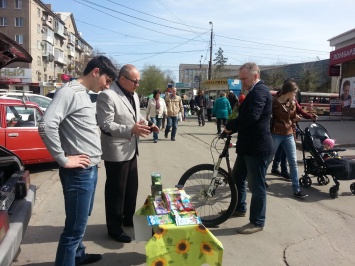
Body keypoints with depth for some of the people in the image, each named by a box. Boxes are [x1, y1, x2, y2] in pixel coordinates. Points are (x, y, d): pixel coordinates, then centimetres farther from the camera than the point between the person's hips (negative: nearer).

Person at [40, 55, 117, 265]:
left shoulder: (84, 94, 13)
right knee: (75, 227, 1)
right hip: (79, 172, -10)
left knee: (81, 221, 25)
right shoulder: (69, 92, -15)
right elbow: (47, 126, -26)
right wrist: (63, 160, -20)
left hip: (91, 169, 10)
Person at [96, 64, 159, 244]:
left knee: (131, 187, 19)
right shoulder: (107, 95, -17)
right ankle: (114, 228, 21)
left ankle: (128, 218, 38)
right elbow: (106, 125, -23)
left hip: (131, 150, 9)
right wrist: (131, 129, -32)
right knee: (116, 190, 5)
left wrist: (147, 124, 1)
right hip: (116, 152, -9)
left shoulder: (133, 95, 12)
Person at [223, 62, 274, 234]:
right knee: (237, 177, 20)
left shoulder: (260, 91, -16)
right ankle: (239, 208, 39)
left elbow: (251, 116, -30)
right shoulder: (254, 92, 18)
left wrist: (230, 125, -18)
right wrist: (232, 129, 6)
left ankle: (257, 222, 15)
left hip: (258, 147, -11)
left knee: (256, 185, 1)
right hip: (248, 145, 11)